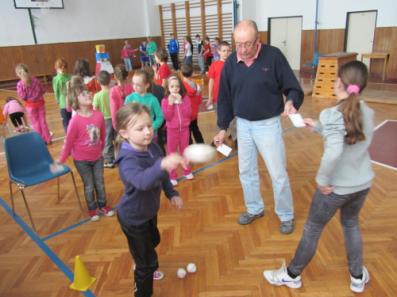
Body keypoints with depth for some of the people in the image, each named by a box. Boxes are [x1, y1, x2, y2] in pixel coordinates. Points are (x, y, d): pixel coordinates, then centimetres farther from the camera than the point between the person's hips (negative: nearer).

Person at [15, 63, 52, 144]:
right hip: (40, 102, 3)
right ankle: (48, 139, 16)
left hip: (30, 105, -2)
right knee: (43, 121, 12)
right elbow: (43, 90, 0)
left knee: (35, 123, 11)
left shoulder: (20, 84, -17)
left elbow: (23, 97, -15)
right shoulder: (35, 80, -8)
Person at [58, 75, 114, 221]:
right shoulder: (75, 121, -24)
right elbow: (69, 142, -14)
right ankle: (92, 209, 34)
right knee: (89, 185, 12)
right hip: (81, 160, -3)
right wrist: (61, 160, -5)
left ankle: (103, 206, 38)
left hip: (97, 157, 3)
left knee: (100, 183, 16)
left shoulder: (99, 115, -14)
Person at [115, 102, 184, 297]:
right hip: (133, 217, -9)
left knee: (153, 241, 33)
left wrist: (172, 194, 4)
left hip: (149, 210, 9)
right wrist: (162, 164, -73)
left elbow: (162, 175, 7)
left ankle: (146, 269, 63)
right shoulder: (128, 160, -36)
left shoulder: (152, 148, -11)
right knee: (146, 260, 3)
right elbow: (143, 181, -57)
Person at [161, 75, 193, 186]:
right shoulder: (165, 101, -7)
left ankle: (187, 171, 33)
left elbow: (188, 114, -12)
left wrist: (180, 102, -18)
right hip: (172, 130, -1)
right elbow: (167, 117, -14)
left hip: (184, 129, 2)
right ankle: (172, 176, 16)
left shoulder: (185, 98, -3)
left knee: (185, 151, 16)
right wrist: (170, 103, -21)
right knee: (171, 153, 6)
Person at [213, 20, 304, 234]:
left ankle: (286, 216, 28)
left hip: (268, 124, -4)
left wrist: (291, 101, -32)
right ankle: (254, 209, 38)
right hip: (243, 125, 4)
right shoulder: (230, 63, -4)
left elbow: (293, 87, -9)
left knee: (278, 173, 6)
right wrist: (223, 127, 6)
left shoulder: (273, 56, -14)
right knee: (246, 171, 16)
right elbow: (224, 98, 5)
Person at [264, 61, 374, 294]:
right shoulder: (368, 113, -2)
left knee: (313, 229, 12)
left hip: (337, 187, -6)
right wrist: (318, 127, 12)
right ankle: (358, 277, 44)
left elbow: (333, 152, -38)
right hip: (363, 184, 6)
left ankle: (292, 275, 32)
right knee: (351, 224, 29)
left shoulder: (332, 115, -23)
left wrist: (323, 180, -24)